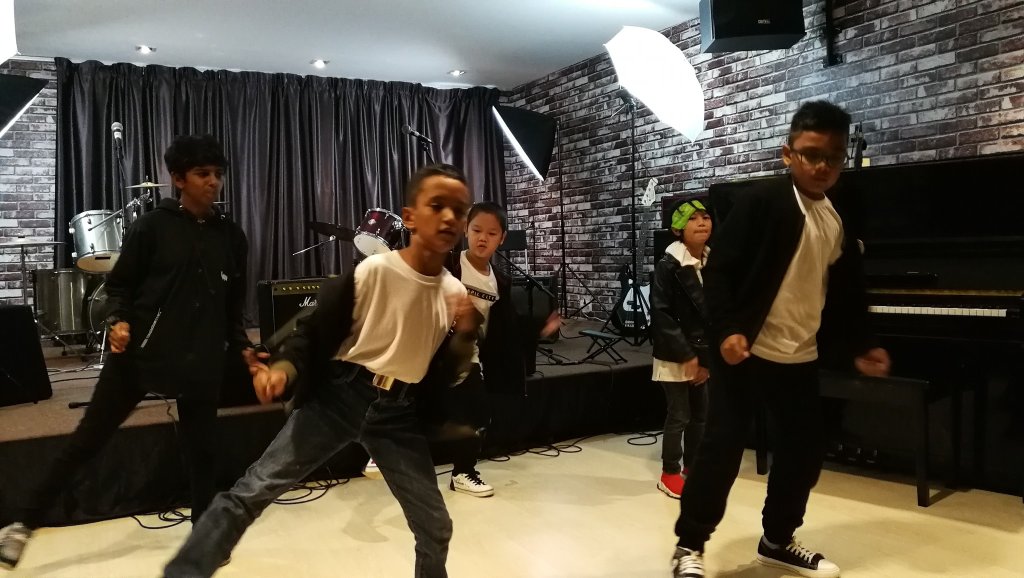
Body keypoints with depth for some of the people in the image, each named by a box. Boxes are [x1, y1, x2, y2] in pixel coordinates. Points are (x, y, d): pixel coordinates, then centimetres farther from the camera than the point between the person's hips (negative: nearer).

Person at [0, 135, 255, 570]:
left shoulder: (231, 236, 8)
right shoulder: (153, 226, -2)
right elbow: (119, 284, 1)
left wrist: (241, 347, 2)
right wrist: (118, 320, -16)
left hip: (201, 362, 3)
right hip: (139, 352, -2)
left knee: (201, 451, 9)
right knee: (87, 440, 5)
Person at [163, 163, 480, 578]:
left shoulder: (456, 294, 0)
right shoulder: (371, 272, -13)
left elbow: (446, 376, 4)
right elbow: (315, 332, -6)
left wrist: (466, 336, -13)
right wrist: (282, 368, -25)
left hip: (399, 414, 4)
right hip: (339, 395, -3)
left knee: (436, 528, 11)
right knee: (253, 490, -10)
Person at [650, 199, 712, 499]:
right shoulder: (668, 265, -13)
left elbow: (716, 313, 7)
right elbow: (661, 314, -16)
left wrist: (708, 356, 1)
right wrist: (686, 354, -16)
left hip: (703, 353, 6)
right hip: (675, 356, -6)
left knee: (700, 414, 12)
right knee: (679, 415, 0)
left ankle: (691, 468, 29)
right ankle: (670, 474, 15)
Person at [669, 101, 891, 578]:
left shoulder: (842, 216, 10)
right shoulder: (761, 202, -10)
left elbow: (846, 291, 18)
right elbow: (719, 270, -13)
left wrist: (859, 346, 16)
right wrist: (727, 329, -23)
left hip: (800, 357, 7)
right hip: (746, 350, -7)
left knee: (805, 449, 12)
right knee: (722, 446, -4)